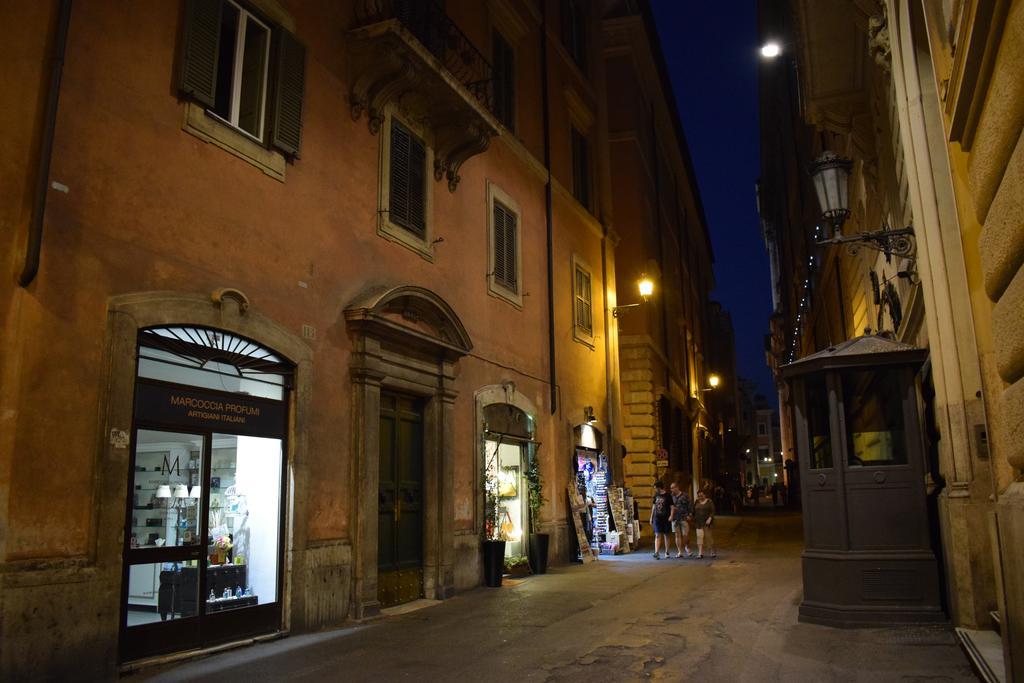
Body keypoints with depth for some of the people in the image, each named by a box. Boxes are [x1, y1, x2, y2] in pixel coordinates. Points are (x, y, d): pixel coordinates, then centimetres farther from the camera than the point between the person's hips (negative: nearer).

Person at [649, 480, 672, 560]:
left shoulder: (668, 496, -4)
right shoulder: (656, 496, 8)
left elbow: (672, 507, -4)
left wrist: (671, 516, -19)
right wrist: (651, 517, 15)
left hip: (666, 519, -3)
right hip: (657, 518, 3)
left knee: (666, 535, 7)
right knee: (657, 535, -5)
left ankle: (666, 552, 18)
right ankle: (656, 553, -12)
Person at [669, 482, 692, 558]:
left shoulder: (685, 495, 1)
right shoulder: (671, 496, 8)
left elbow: (690, 505, 3)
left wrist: (689, 514, -4)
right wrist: (671, 515, 1)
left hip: (684, 518, -2)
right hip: (675, 518, 2)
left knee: (685, 535, -3)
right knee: (677, 535, 2)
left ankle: (687, 548, 22)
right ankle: (679, 552, 7)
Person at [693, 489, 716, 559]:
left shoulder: (709, 502, 0)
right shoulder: (696, 502, 10)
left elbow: (712, 511, -4)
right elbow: (694, 512, 13)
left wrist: (710, 519, -17)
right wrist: (694, 521, 9)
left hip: (706, 522, -2)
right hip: (699, 523, 3)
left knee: (708, 537, 3)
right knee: (700, 537, -6)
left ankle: (713, 552, 20)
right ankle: (700, 553, -6)